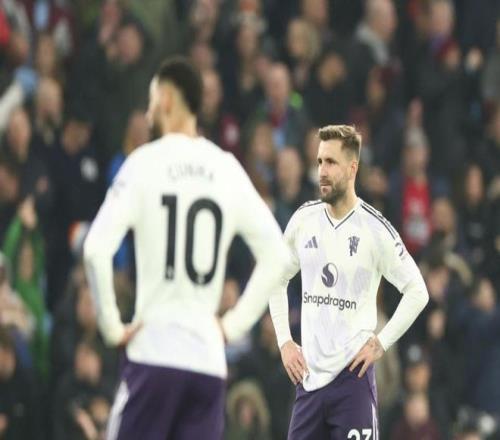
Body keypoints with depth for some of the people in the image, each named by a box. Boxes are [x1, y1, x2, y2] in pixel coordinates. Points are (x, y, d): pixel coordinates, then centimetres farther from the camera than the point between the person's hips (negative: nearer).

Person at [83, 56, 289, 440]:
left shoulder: (145, 163, -4)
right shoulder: (228, 170, 8)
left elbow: (97, 250, -13)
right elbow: (276, 254, 11)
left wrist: (112, 325, -3)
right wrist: (233, 325, 13)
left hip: (154, 353, -4)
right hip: (209, 360, 4)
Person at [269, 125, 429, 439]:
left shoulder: (375, 229, -8)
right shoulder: (304, 219, 6)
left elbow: (417, 291, -3)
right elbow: (278, 280, 20)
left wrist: (381, 343, -8)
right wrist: (284, 342, 11)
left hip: (352, 374, -5)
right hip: (309, 374, 5)